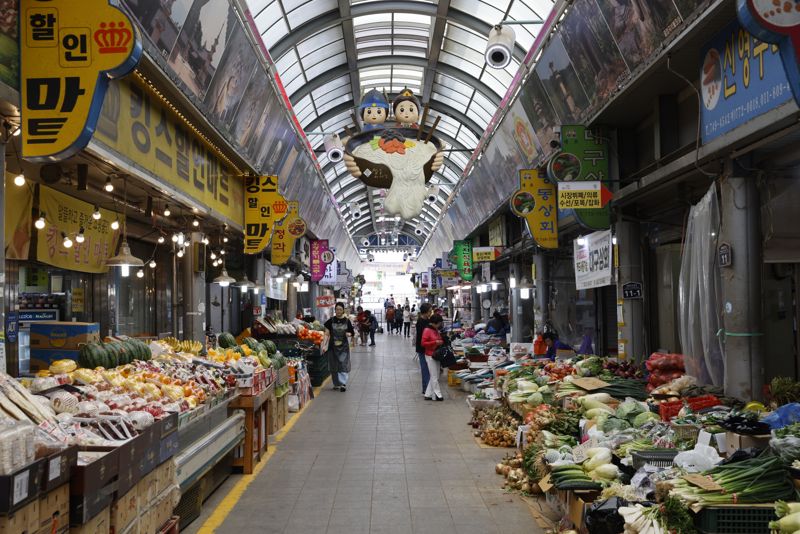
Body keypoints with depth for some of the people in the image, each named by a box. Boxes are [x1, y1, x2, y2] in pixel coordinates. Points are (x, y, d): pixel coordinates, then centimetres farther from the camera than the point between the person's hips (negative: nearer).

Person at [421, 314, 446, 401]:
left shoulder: (436, 330, 12)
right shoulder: (427, 330, -13)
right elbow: (423, 343, -17)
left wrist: (441, 342, 6)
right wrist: (435, 342, -23)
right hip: (430, 356, -9)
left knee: (434, 376, 10)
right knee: (434, 376, -3)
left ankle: (428, 394, 17)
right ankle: (437, 395, 4)